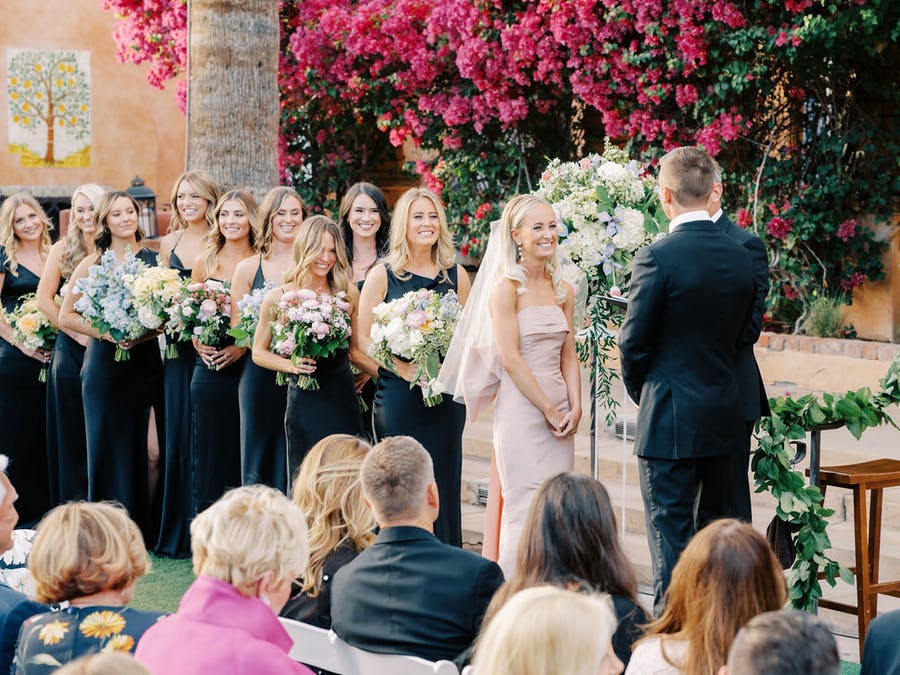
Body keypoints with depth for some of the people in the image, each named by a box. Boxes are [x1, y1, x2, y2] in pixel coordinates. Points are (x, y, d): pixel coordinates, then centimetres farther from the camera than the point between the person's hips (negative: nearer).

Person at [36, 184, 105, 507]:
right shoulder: (63, 249, 4)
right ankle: (74, 502, 11)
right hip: (72, 350, 0)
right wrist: (79, 332, -9)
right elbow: (44, 298, -2)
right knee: (72, 432, 3)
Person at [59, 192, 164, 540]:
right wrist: (106, 333, -10)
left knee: (138, 445, 3)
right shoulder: (92, 264, 2)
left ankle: (139, 528, 12)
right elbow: (66, 316, 3)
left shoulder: (154, 260, 6)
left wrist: (144, 334, -11)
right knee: (107, 445, 0)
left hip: (144, 361, 1)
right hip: (104, 364, -1)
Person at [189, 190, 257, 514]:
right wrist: (198, 344, -5)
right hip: (209, 370, 2)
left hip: (247, 367, -2)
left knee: (243, 451, 1)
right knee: (208, 451, 3)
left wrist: (242, 346, -14)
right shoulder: (204, 262, 8)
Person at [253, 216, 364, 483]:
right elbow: (259, 352, 6)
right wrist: (290, 365, -9)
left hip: (343, 399, 2)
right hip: (304, 402, -2)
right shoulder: (278, 298, -1)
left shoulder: (348, 293, 4)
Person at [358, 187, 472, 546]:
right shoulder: (382, 275, 0)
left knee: (444, 479, 4)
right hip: (398, 393, -3)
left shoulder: (456, 275, 8)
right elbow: (363, 338, -3)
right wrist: (404, 368, -14)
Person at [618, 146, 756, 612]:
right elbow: (742, 331, 11)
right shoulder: (740, 256, 3)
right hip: (725, 414, 6)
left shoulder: (657, 257, -16)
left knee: (671, 536, 0)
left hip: (671, 419, -6)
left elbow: (633, 342, -9)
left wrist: (640, 393, 9)